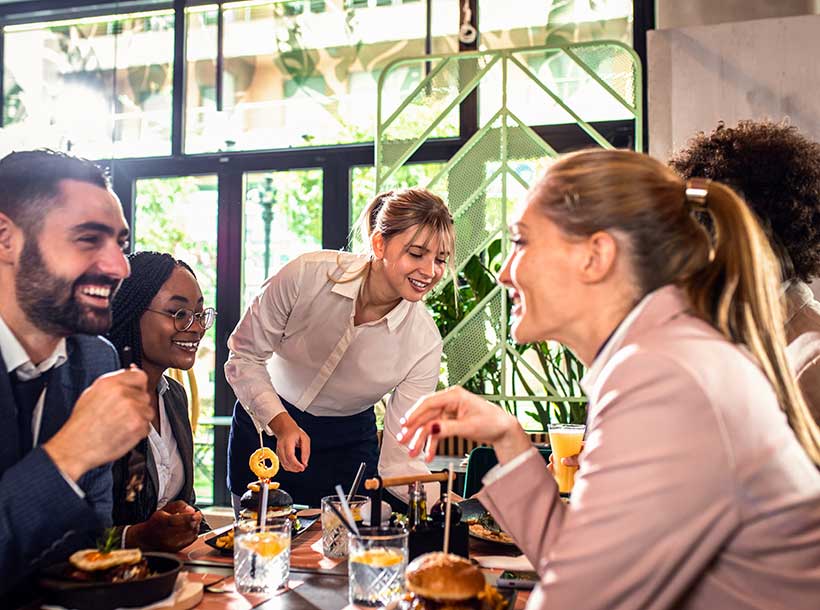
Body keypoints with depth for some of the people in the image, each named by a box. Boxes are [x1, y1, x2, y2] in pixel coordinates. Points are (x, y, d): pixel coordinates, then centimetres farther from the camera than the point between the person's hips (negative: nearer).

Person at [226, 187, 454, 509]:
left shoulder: (424, 342, -22)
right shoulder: (307, 275, -26)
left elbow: (400, 459, -20)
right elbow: (245, 356, -14)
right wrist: (281, 423, -28)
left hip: (347, 444, 0)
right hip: (264, 425, 0)